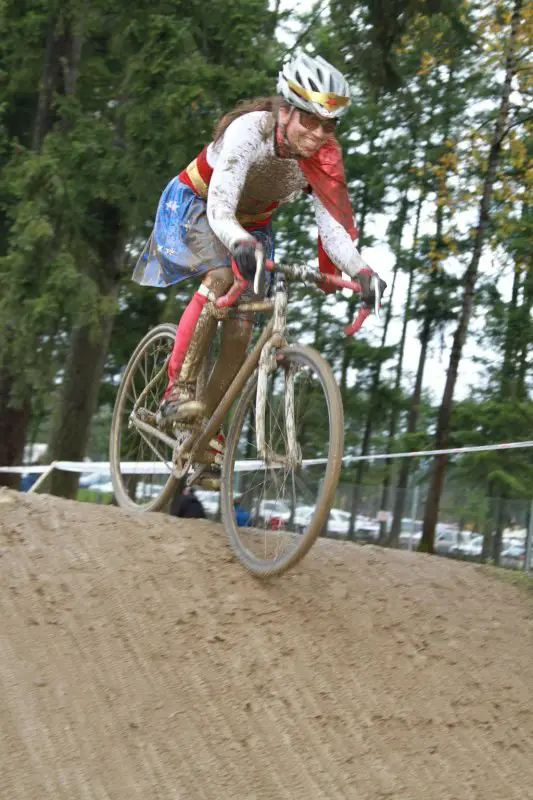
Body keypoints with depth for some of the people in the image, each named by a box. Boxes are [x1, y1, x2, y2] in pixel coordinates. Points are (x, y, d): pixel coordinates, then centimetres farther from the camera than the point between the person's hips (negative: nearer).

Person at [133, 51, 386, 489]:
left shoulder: (323, 159, -20)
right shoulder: (249, 131, -34)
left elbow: (333, 227, -23)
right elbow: (219, 212, -42)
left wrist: (360, 271, -41)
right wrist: (242, 245, -61)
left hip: (252, 223, 5)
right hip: (194, 206, -5)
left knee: (241, 328, -8)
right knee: (222, 276, -34)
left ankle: (209, 436, 3)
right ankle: (177, 390, -30)